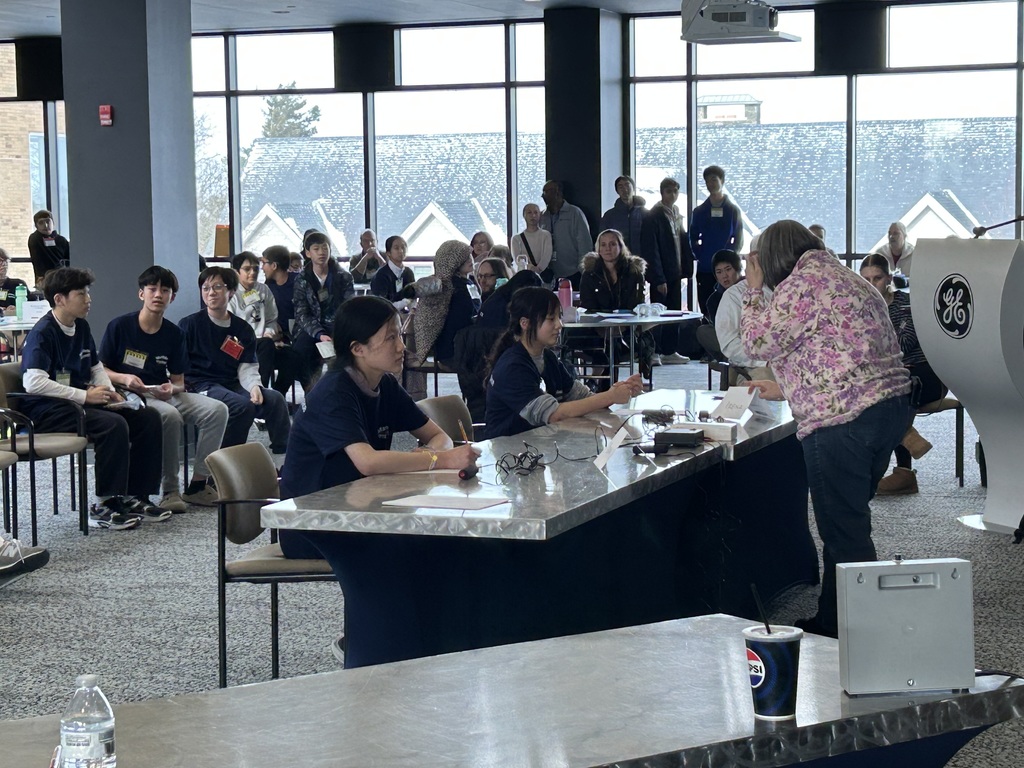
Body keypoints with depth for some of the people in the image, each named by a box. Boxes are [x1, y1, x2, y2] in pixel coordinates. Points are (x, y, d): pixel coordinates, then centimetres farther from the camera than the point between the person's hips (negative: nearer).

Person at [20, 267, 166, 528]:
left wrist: (109, 392, 3)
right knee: (113, 424, -31)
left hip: (79, 403, 9)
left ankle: (135, 497, 0)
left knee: (148, 417, -4)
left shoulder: (81, 327, 13)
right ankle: (104, 507, -22)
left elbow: (96, 367, 26)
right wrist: (85, 395, -23)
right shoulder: (43, 333, -14)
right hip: (46, 412, -9)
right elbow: (33, 382, -26)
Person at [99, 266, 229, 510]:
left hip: (164, 396, 5)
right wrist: (124, 378, -18)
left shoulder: (174, 334, 8)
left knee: (217, 409, -17)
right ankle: (170, 490, -22)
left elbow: (179, 382, 11)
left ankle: (198, 485, -11)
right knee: (170, 415, -36)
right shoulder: (119, 326, -4)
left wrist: (171, 388, -13)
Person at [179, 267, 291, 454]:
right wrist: (180, 386, -16)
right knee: (243, 405, -31)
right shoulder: (190, 325, 0)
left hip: (232, 385, 5)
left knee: (275, 399, -18)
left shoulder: (243, 329, 11)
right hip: (201, 384, -5)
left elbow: (247, 368, 5)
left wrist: (254, 386, -14)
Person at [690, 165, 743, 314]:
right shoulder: (699, 211, 12)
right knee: (706, 310, 0)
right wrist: (699, 255, -3)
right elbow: (693, 239, 12)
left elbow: (738, 240, 6)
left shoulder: (733, 210, 7)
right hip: (704, 269, 2)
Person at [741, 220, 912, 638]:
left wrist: (753, 291, 7)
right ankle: (830, 622, 27)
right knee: (848, 523, 18)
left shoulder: (801, 284, -8)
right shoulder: (844, 278, 22)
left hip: (843, 420, -10)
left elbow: (758, 342, -5)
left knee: (844, 534, -4)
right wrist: (784, 388, 34)